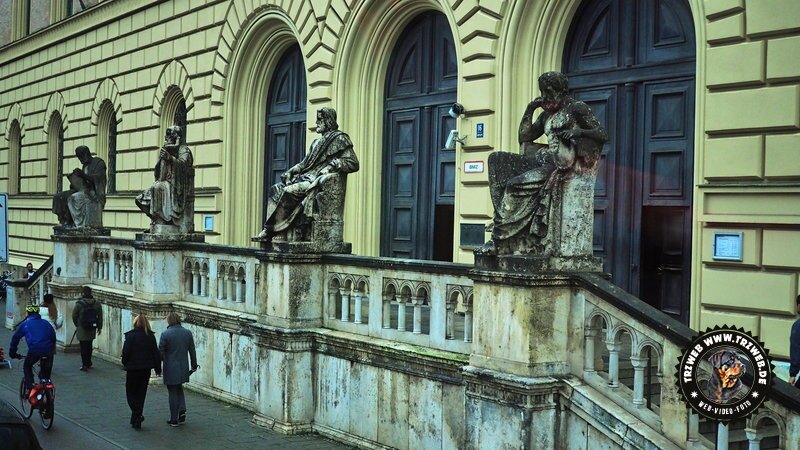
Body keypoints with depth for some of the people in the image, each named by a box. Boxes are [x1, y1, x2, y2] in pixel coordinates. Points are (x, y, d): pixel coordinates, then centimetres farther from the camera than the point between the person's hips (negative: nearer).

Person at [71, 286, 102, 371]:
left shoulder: (79, 304, -13)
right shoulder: (97, 304, -2)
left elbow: (74, 316, -4)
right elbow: (100, 317, 4)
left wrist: (77, 325, 15)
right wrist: (99, 327, 15)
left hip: (82, 330, -4)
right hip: (92, 330, 4)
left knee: (83, 347, 1)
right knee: (89, 346, 18)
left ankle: (85, 365, -1)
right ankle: (88, 363, 30)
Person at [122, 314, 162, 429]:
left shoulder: (130, 336, -12)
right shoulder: (150, 336, 0)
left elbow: (125, 352, -14)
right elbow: (156, 353, 2)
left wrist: (125, 364, 5)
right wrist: (158, 369, 12)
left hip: (133, 369, -4)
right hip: (146, 369, 4)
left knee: (131, 392, 9)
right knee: (141, 394, 13)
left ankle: (136, 415, -11)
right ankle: (136, 420, 17)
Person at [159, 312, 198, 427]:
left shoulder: (165, 334, -13)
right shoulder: (188, 333, 1)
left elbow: (160, 352, -9)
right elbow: (192, 351, 7)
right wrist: (194, 365, 17)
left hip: (170, 369, -4)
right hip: (183, 368, 4)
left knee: (173, 393, 3)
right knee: (179, 389, 22)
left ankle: (174, 419, 8)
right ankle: (182, 410, 5)